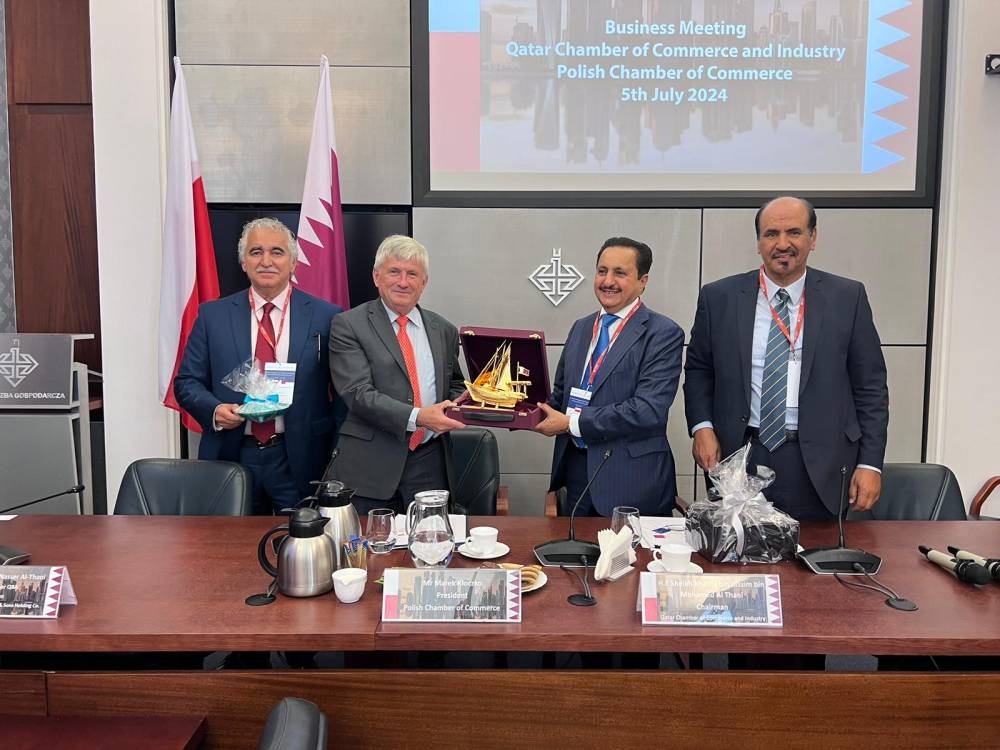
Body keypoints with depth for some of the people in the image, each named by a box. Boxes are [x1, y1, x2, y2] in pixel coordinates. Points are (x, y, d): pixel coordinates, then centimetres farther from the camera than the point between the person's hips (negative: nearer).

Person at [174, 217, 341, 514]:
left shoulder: (326, 316, -1)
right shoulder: (212, 315, 4)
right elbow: (186, 382, 7)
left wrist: (338, 456, -4)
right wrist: (215, 410, -12)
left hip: (300, 460, -1)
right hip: (231, 456, 1)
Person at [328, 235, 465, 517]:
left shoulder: (444, 331, 11)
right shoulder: (348, 325, -2)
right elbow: (358, 393, -12)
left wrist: (458, 407, -3)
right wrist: (417, 417, -24)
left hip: (429, 462, 3)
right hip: (370, 463, -3)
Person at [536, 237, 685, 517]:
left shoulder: (663, 333, -10)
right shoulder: (580, 328, 11)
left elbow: (649, 410, -20)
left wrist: (571, 423, -19)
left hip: (631, 483, -5)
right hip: (576, 471, 6)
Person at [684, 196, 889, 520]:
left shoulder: (847, 297, 0)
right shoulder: (719, 297, 1)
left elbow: (870, 385, 3)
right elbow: (697, 370, 10)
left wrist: (870, 463, -2)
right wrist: (702, 427, -5)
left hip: (818, 464, 0)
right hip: (739, 457, 1)